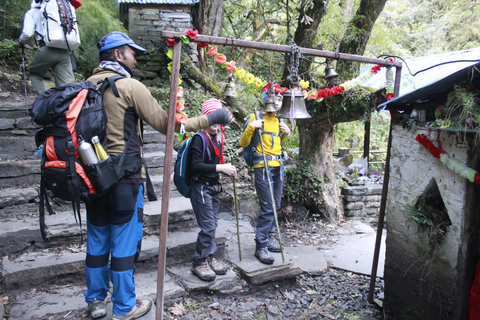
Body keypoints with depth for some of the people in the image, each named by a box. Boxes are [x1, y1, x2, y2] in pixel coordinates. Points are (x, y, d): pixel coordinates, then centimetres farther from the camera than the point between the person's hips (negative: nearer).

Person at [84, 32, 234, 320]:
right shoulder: (130, 86, -11)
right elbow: (166, 124, -12)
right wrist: (210, 119, -7)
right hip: (124, 177, -7)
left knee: (97, 240, 17)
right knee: (124, 242, 6)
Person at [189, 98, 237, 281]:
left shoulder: (218, 138, 11)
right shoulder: (199, 138, -12)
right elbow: (195, 166, -20)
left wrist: (227, 169, 3)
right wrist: (219, 167, -25)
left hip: (214, 187, 8)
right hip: (201, 188, -7)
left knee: (212, 225, 13)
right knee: (207, 226, -6)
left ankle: (210, 257, 26)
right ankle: (199, 262, 8)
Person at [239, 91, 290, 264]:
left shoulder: (279, 121, 15)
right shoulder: (257, 118, -4)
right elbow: (243, 143, -6)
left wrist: (286, 133, 9)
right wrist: (251, 127, -20)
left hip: (278, 166, 7)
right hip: (263, 167, -7)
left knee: (275, 206, 12)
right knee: (267, 208, -10)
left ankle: (269, 237, 28)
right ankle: (261, 247, -2)